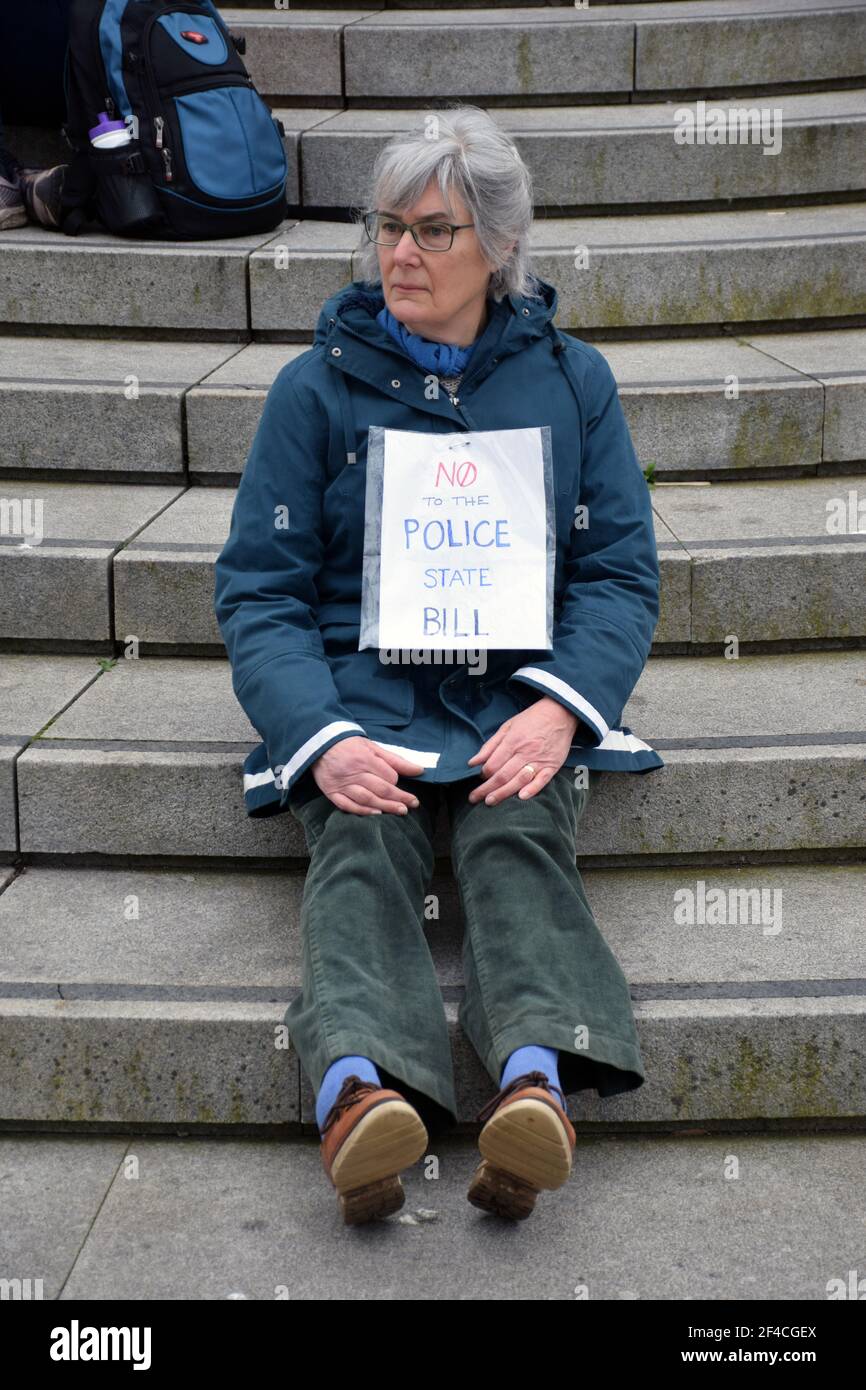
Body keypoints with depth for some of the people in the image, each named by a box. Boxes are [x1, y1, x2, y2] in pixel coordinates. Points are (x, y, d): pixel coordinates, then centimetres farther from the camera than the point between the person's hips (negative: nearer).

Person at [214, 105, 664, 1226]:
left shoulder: (571, 380, 13)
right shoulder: (317, 386, 9)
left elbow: (622, 573, 9)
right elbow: (258, 588, 3)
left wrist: (558, 710, -13)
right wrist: (320, 740, -16)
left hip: (523, 698, 1)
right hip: (358, 696, 0)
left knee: (519, 831, -31)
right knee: (363, 838, -31)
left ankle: (537, 1072, -51)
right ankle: (359, 1077, -53)